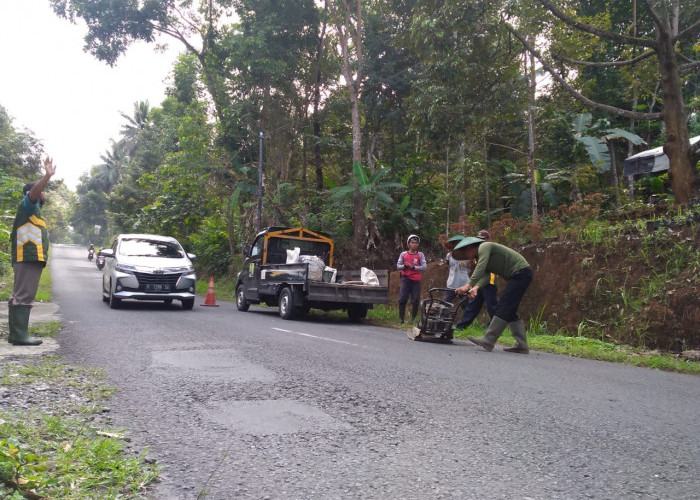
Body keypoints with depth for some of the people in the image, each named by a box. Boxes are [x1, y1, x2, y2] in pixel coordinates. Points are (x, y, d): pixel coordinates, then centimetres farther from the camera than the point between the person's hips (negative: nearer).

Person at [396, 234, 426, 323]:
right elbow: (398, 266, 5)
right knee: (402, 299, -5)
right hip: (406, 279, 0)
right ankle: (401, 318, 2)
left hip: (416, 280, 0)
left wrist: (413, 267, -15)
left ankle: (413, 318, 10)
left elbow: (424, 267, -4)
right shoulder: (403, 254, 6)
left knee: (415, 300, 0)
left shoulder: (420, 255, 4)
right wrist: (404, 266, -15)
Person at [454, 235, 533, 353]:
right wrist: (476, 288, -17)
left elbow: (480, 268, -25)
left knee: (503, 307, -14)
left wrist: (468, 285, -32)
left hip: (521, 272, -11)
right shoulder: (480, 257, 20)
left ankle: (488, 340, -17)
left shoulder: (484, 246, -8)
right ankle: (522, 345, 9)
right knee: (510, 310, 10)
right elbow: (485, 275, 2)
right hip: (521, 275, 11)